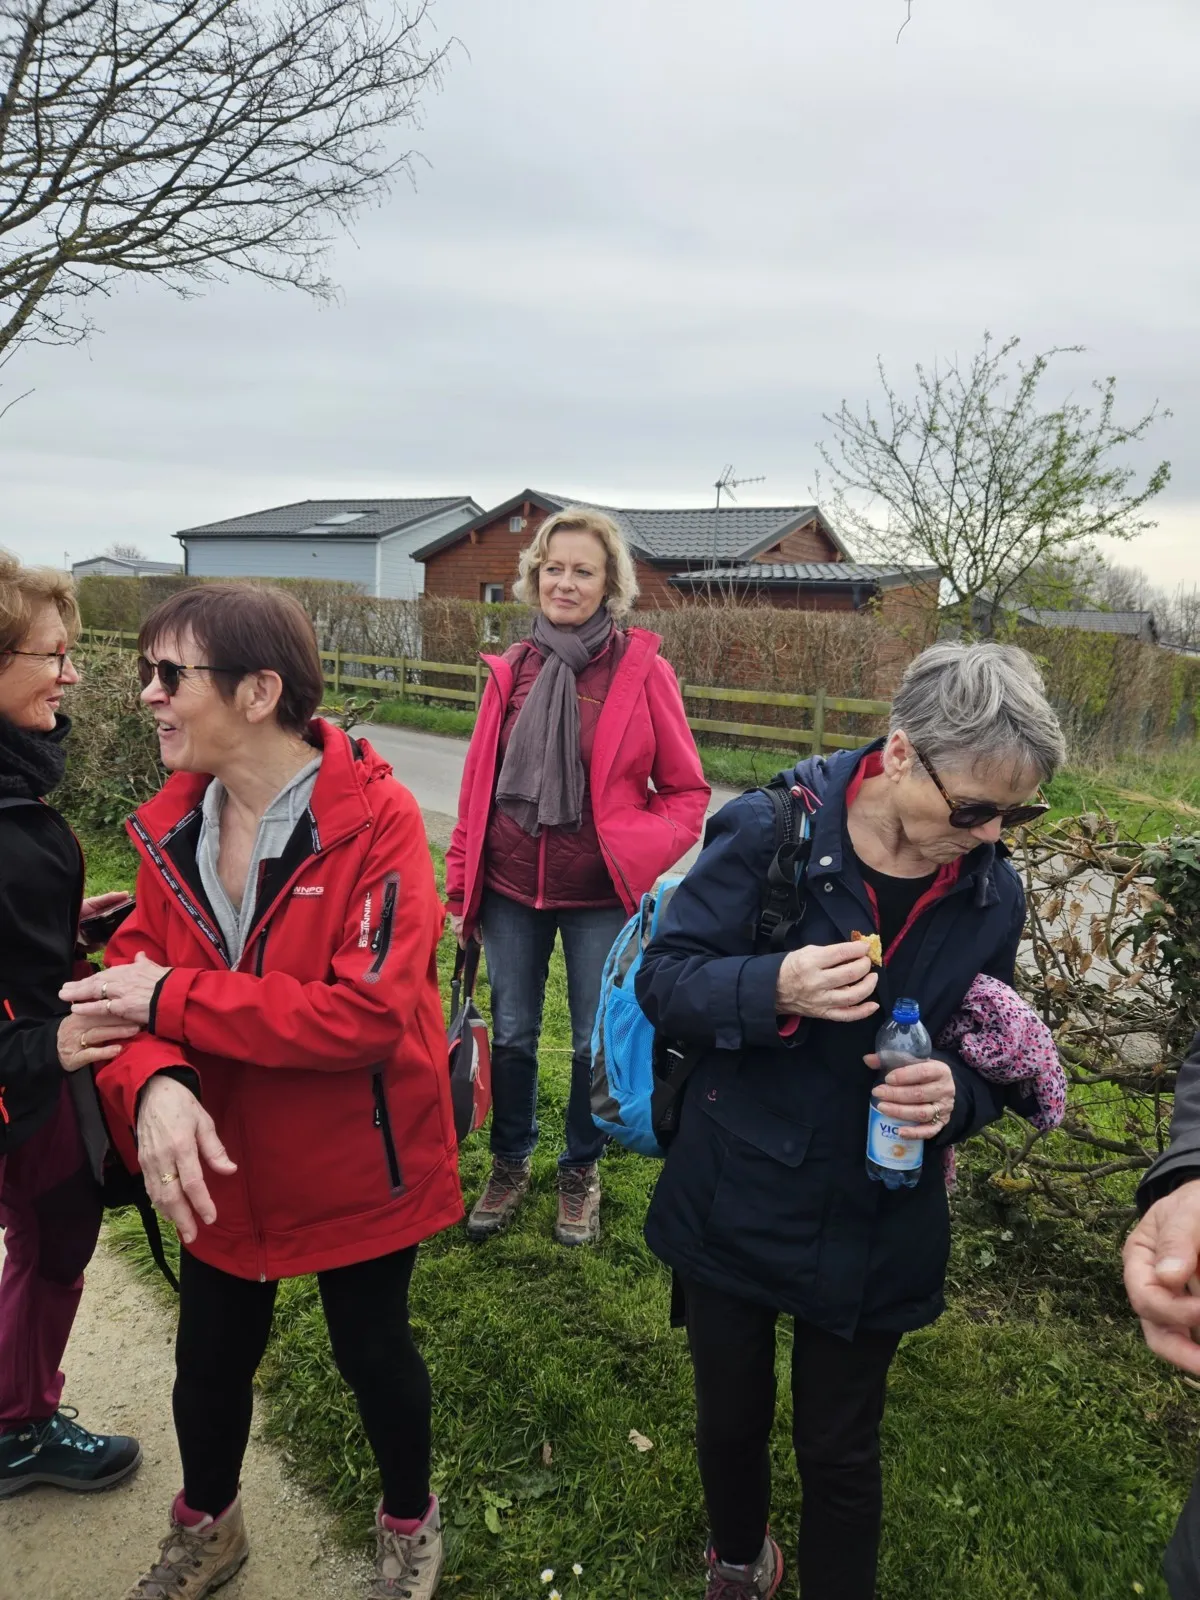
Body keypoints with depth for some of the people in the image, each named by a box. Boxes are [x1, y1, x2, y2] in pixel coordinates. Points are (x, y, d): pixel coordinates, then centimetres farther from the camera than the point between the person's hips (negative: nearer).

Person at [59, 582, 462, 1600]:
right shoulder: (175, 825, -4)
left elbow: (368, 1011, -31)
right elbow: (135, 977, -6)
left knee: (371, 1351, 17)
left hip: (357, 1164, -5)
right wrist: (154, 1083, -27)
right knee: (210, 1359, 22)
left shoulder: (376, 818, -24)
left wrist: (172, 1000, -26)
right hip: (221, 1162, 5)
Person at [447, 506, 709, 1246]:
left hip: (598, 896, -2)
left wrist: (637, 856, -16)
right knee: (512, 1035, 15)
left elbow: (687, 790, -2)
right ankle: (511, 1164, 38)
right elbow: (479, 783, 7)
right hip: (511, 888, 3)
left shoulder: (642, 670, -8)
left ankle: (582, 1172, 35)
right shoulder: (512, 670, 1)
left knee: (596, 1043, 11)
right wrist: (462, 882, 9)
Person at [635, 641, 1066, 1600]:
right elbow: (662, 980, -14)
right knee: (732, 1420, 22)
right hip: (734, 1204, 0)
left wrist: (955, 1093, -20)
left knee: (840, 1455, 14)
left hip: (874, 1231, 1)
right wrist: (774, 990, -33)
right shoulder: (771, 833, -18)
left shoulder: (993, 893, -7)